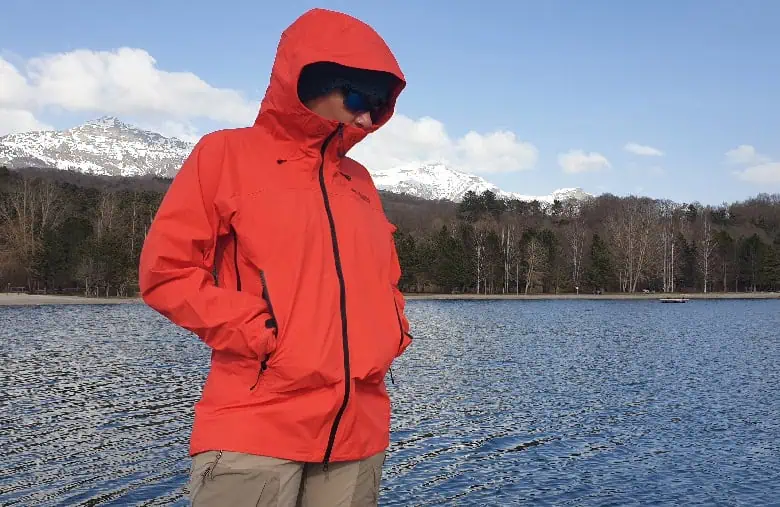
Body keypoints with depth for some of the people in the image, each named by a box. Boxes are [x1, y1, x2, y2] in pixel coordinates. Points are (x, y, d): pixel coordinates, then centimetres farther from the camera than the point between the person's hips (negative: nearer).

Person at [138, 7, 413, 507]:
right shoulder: (228, 154, 1)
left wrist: (394, 330, 7)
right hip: (256, 428, -5)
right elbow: (166, 269, -4)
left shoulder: (359, 180, 17)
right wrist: (259, 333, -12)